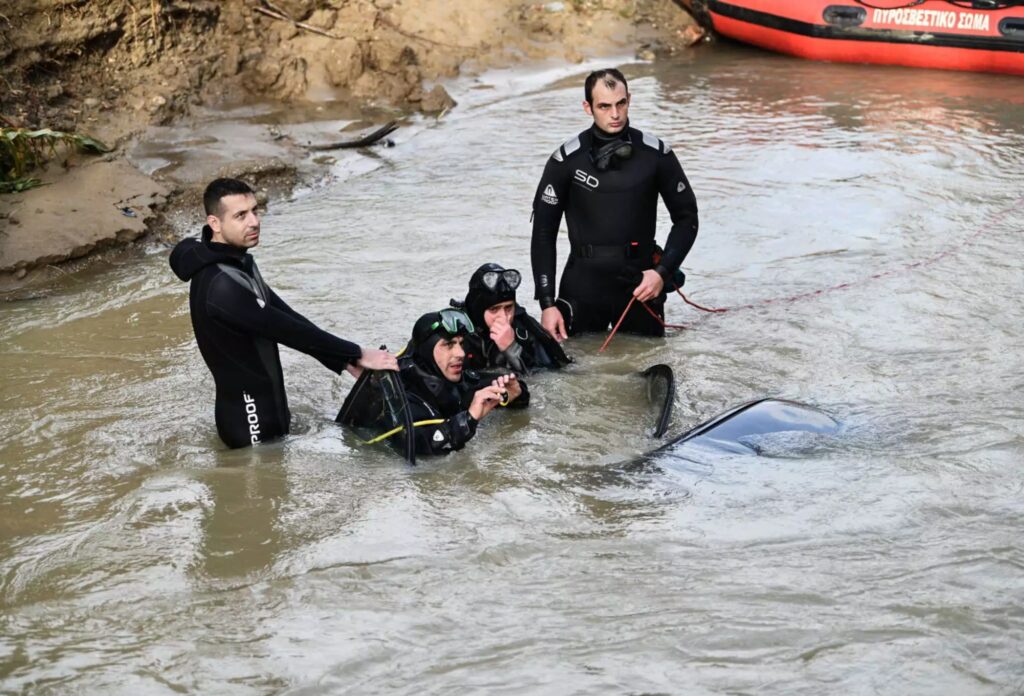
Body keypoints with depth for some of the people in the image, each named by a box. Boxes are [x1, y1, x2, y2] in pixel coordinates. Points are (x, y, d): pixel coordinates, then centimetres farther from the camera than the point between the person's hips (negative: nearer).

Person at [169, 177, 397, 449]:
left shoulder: (239, 262, 5)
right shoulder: (220, 286, -27)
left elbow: (287, 317, 7)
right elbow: (285, 329, -25)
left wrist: (344, 360, 2)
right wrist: (356, 354, -17)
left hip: (265, 408, 10)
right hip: (250, 420, -10)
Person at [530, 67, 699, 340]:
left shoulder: (656, 154, -3)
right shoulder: (566, 160, -5)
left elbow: (686, 217, 6)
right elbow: (544, 232, -1)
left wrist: (663, 271, -7)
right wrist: (547, 303, -7)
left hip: (641, 284, 1)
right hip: (583, 284, -1)